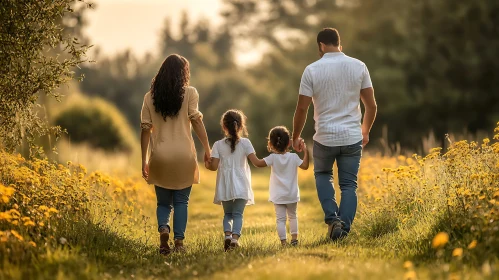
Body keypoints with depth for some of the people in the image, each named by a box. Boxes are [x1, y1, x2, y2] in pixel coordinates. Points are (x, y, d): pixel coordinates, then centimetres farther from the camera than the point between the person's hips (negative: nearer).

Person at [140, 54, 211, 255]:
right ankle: (179, 241, 5)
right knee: (181, 201, 11)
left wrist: (144, 160, 6)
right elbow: (196, 121, -10)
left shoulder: (150, 97, 5)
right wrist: (207, 149, -5)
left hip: (160, 156, 2)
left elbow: (146, 129, 3)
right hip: (183, 155, -2)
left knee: (163, 202, 13)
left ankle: (163, 228, -13)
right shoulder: (189, 93, -1)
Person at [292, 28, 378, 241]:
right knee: (349, 184, 10)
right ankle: (344, 229, 1)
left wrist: (295, 137, 8)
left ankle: (332, 217, 5)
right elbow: (371, 105, 3)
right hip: (352, 137, 1)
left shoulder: (312, 70, -7)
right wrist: (365, 131, 19)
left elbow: (302, 108, -6)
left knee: (322, 175, 23)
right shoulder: (358, 67, -1)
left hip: (325, 137, -1)